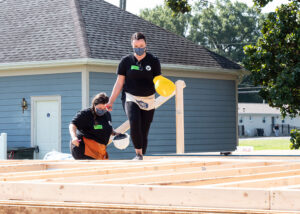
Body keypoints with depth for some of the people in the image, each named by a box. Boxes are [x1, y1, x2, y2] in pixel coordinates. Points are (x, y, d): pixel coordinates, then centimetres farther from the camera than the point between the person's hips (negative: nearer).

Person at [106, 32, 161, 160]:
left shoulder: (153, 61, 4)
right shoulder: (126, 61, 4)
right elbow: (119, 83, 8)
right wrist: (111, 101, 4)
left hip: (148, 100, 1)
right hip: (130, 97, -1)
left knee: (144, 132, 0)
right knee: (134, 122, -28)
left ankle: (142, 156, 11)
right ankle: (138, 153, -24)